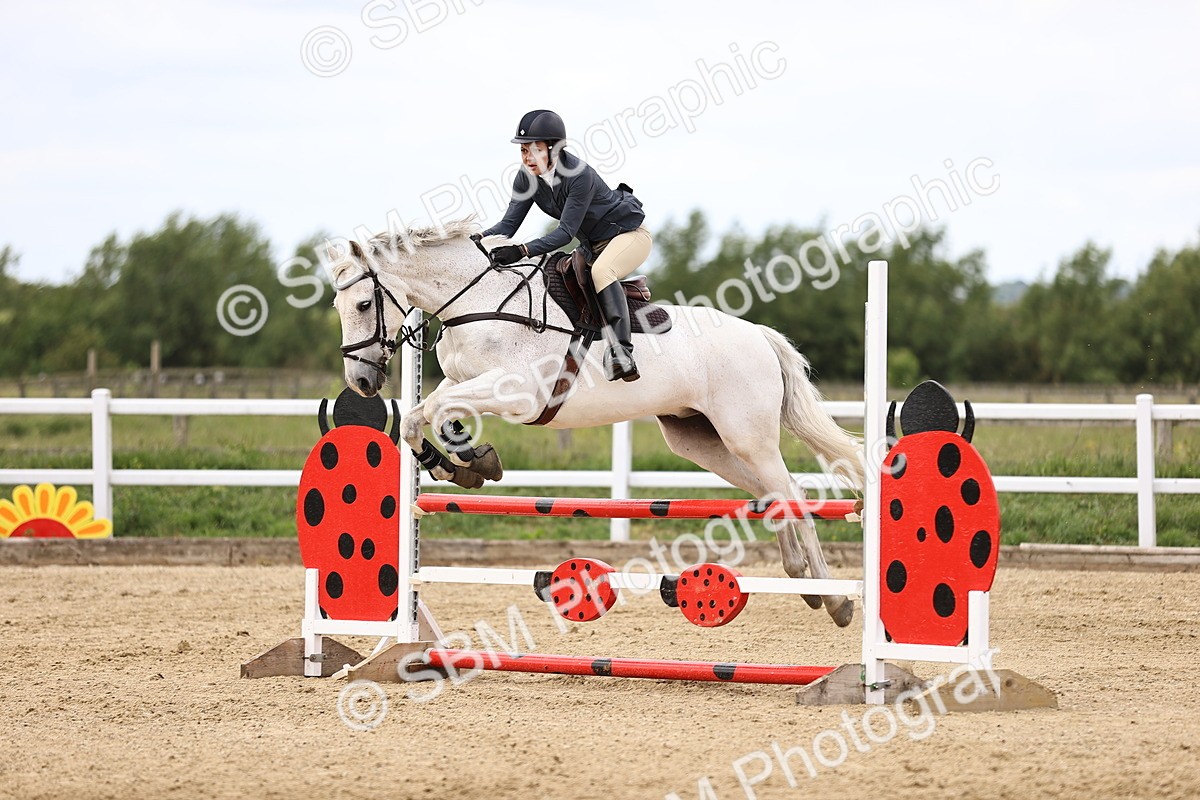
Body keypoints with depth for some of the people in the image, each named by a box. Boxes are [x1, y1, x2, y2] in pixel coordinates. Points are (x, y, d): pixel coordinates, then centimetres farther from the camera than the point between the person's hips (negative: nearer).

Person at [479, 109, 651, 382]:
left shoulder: (579, 175, -31)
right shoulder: (527, 178, -9)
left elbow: (566, 231, -34)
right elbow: (509, 224, -11)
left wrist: (522, 251, -44)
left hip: (629, 232, -9)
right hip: (592, 244, 9)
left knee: (601, 271, -35)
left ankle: (622, 351, -44)